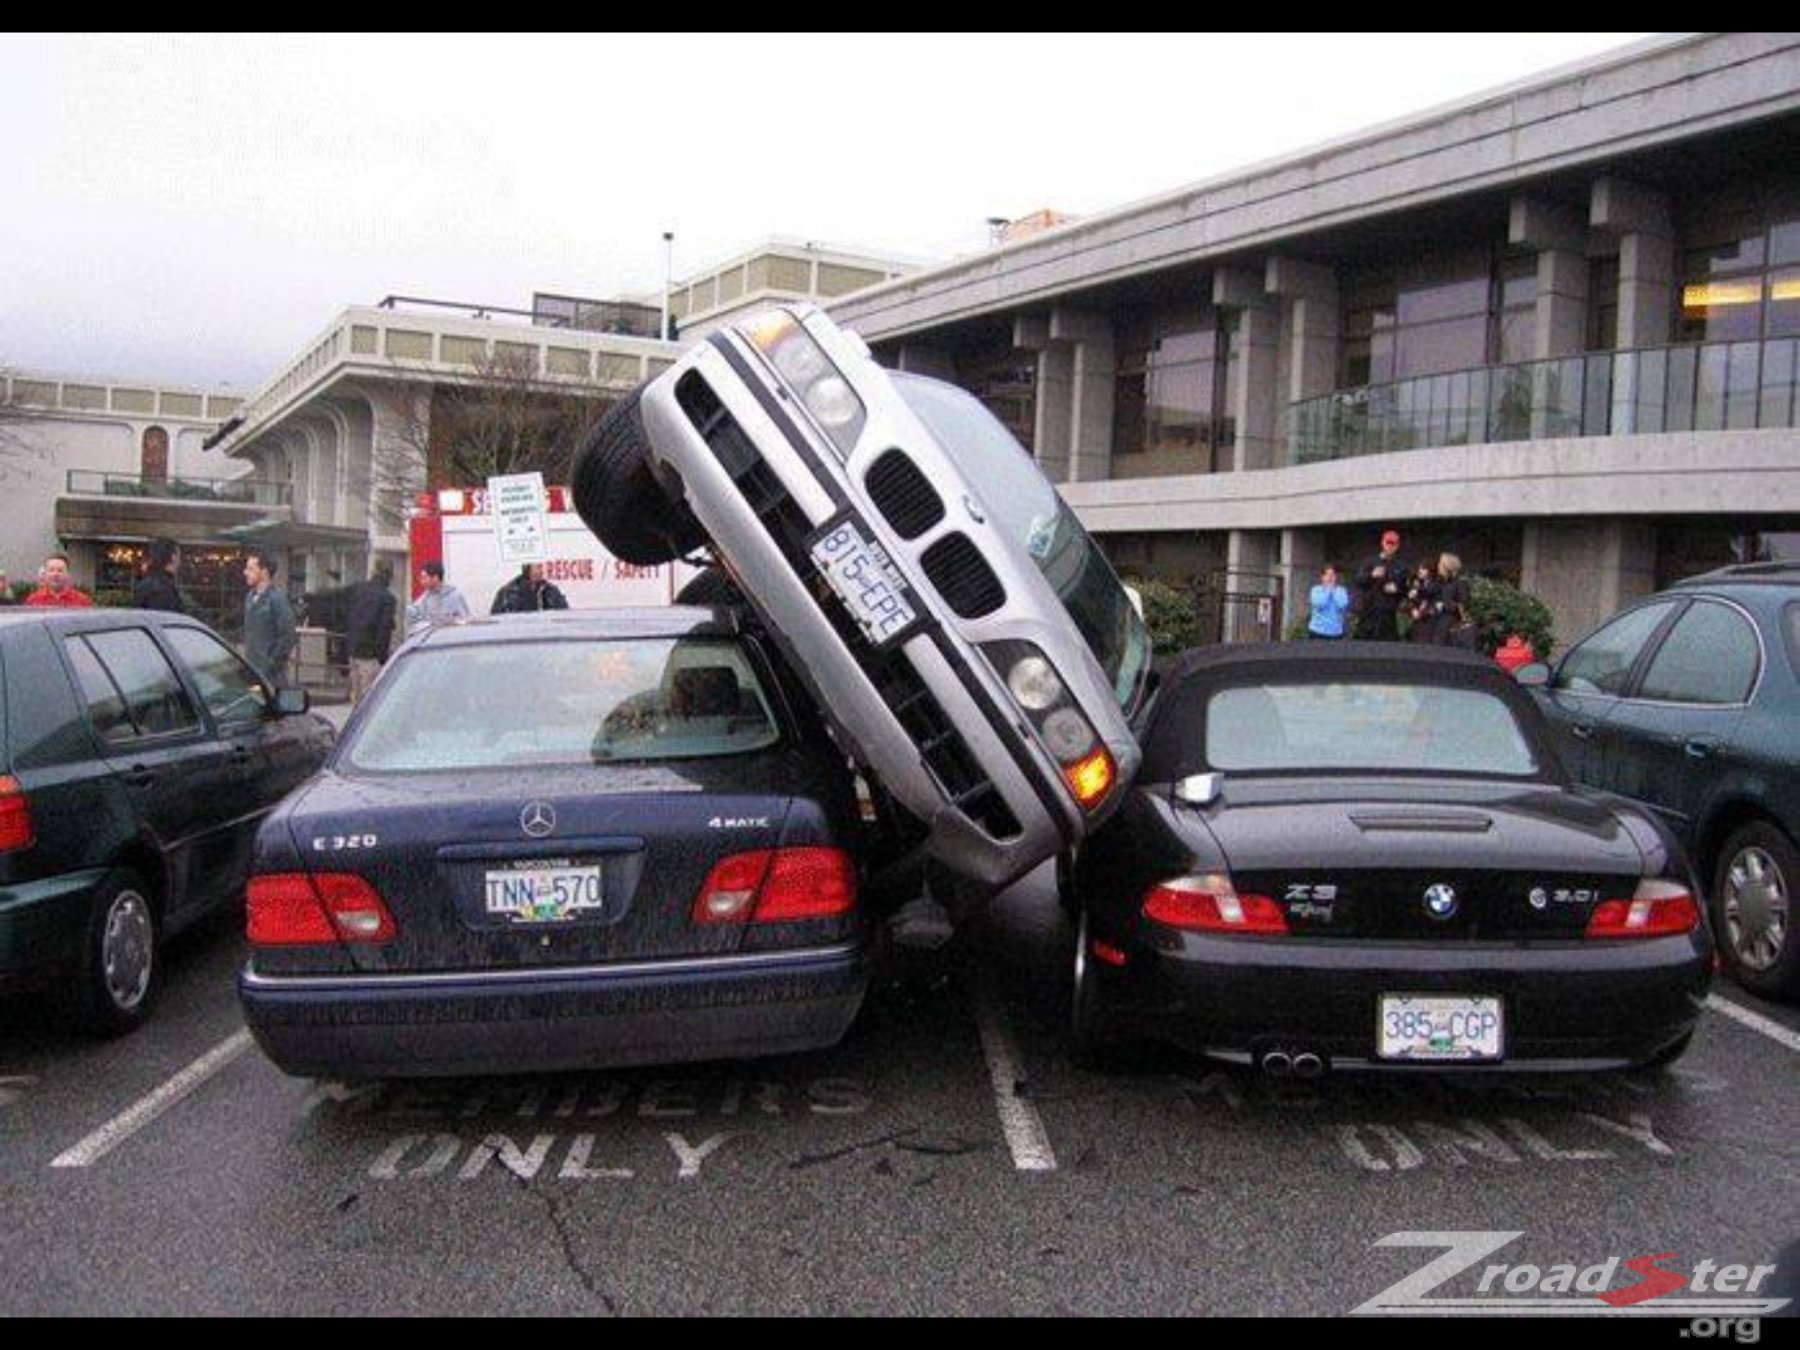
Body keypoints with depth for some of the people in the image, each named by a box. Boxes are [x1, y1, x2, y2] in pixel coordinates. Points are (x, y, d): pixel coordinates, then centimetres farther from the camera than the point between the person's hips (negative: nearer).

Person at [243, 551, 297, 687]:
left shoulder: (277, 598, -13)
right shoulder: (250, 597, 12)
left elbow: (290, 635, -16)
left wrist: (273, 662, -15)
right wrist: (246, 655, 12)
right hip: (251, 669, 8)